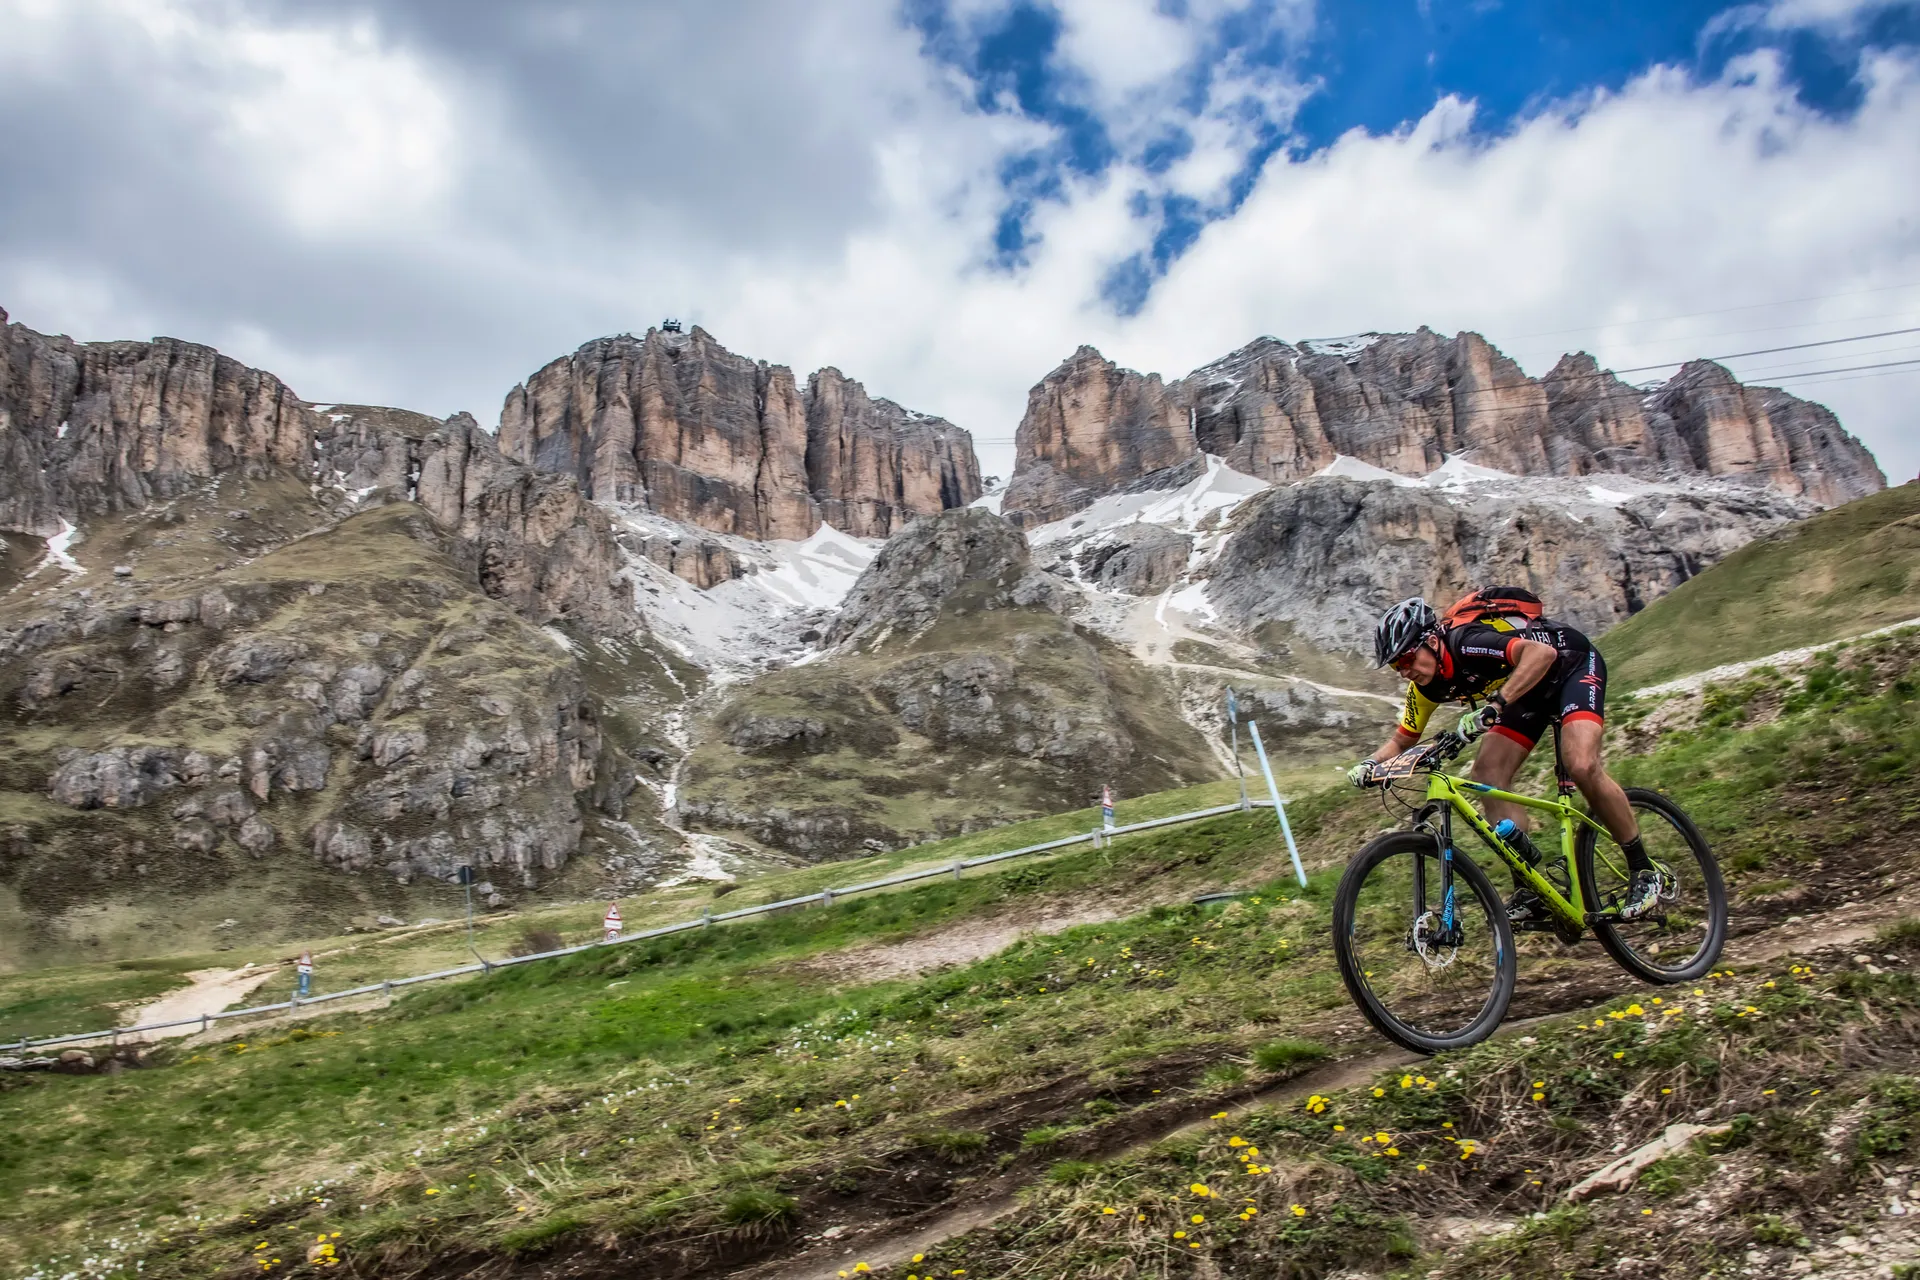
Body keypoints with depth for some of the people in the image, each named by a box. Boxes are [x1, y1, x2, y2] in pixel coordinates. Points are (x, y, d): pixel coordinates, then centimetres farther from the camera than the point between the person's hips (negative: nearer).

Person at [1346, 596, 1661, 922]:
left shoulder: (1469, 644, -35)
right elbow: (1401, 740, 1)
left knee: (1581, 766, -28)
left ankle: (1644, 871, -9)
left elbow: (1543, 653, -49)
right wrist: (1370, 763, -19)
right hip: (1531, 689, 8)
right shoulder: (1426, 686, -11)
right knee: (1487, 772, -11)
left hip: (1574, 664, -7)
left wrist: (1497, 703, -58)